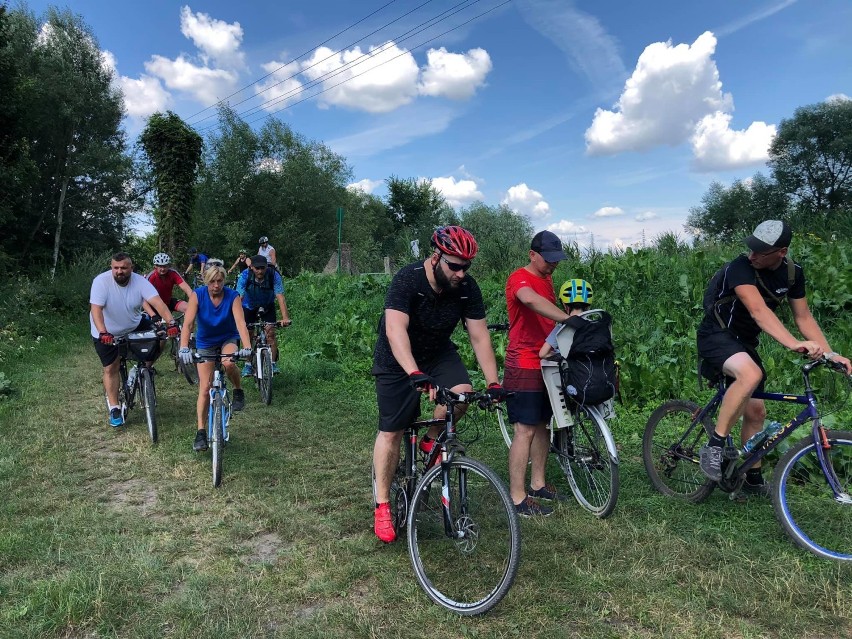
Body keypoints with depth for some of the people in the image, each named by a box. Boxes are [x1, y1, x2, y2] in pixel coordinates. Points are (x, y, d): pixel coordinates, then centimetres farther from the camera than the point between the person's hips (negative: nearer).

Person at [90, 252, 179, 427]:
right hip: (107, 333, -2)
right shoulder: (101, 281, -25)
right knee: (110, 368, 0)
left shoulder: (140, 282, -20)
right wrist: (103, 333, -49)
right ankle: (114, 408, 14)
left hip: (134, 326, 2)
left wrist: (171, 323, -48)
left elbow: (157, 302, -33)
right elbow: (96, 309, -33)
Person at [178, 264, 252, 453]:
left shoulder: (232, 296, -22)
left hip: (228, 339, -1)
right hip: (205, 342, 1)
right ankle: (201, 432, 5)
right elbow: (187, 323, -30)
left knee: (229, 363, -35)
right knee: (205, 388, -4)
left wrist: (247, 347, -49)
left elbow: (240, 322, -33)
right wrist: (184, 349, -45)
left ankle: (238, 391, -5)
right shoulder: (197, 295, -21)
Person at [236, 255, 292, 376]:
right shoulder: (244, 276, -29)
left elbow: (280, 297, -36)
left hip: (267, 306, 0)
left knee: (270, 333, -13)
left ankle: (273, 363, -4)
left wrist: (285, 318, -47)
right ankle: (248, 364, 7)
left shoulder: (274, 276, -30)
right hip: (249, 307, 0)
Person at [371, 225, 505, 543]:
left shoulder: (468, 288, -17)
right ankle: (382, 506, 14)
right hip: (398, 359, -3)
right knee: (391, 432, -3)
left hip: (438, 352, 4)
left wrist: (493, 383, -22)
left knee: (463, 391, -26)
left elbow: (479, 336, -14)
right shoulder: (408, 279, -30)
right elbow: (395, 330, -42)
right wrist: (415, 374, -55)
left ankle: (432, 440, 4)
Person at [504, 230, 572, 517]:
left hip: (545, 363, 9)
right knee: (526, 429, -7)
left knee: (542, 425, 15)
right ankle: (518, 498, 2)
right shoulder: (519, 278, -14)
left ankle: (537, 484, 29)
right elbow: (532, 300, -36)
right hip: (524, 366, -9)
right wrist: (568, 319, -41)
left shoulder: (547, 279, 16)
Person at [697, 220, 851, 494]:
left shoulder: (793, 273, -1)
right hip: (716, 336, -7)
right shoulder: (741, 268, -24)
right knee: (751, 374, -37)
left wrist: (829, 353, -8)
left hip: (744, 342, 7)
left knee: (755, 412, 8)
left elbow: (803, 317, 4)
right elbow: (759, 310, -37)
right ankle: (714, 446, -24)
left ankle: (753, 478, 26)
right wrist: (794, 344, -50)